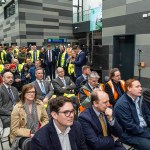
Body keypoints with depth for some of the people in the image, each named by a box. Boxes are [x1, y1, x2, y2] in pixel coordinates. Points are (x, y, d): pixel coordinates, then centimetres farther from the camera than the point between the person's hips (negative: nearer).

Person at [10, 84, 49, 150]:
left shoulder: (39, 104, 1)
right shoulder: (17, 108, -9)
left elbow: (45, 119, 8)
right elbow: (14, 129, -8)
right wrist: (30, 134, -17)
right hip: (22, 136, -3)